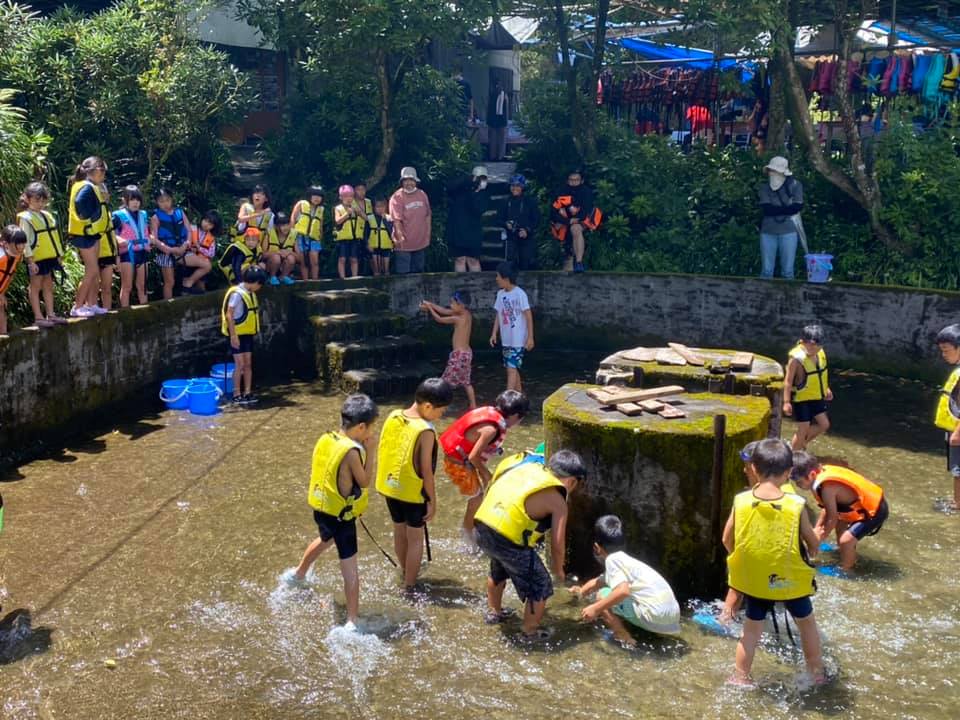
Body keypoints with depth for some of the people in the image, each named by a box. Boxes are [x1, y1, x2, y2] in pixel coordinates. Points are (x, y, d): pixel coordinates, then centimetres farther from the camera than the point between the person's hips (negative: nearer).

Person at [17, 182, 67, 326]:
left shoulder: (47, 216, 12)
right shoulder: (26, 218, -9)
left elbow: (55, 236, 18)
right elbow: (25, 241, -14)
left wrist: (58, 255, 15)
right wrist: (30, 261, -18)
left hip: (49, 257, 7)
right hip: (36, 259, -7)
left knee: (48, 286, 12)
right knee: (36, 287, 0)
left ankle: (50, 314, 18)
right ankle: (38, 317, 2)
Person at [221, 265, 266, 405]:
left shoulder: (251, 294, 9)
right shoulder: (237, 294, -17)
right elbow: (229, 315, -19)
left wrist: (254, 332, 14)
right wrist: (233, 335, -21)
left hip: (248, 334, 8)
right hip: (238, 335, -8)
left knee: (248, 364, 9)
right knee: (240, 364, -6)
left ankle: (248, 393, 15)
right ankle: (237, 395, 1)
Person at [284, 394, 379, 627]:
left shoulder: (325, 439, -3)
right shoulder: (352, 451, -26)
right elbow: (364, 481, -14)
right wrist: (371, 451, -12)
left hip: (321, 509, 8)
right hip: (341, 517, -8)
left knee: (325, 540, 38)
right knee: (350, 569, -1)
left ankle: (298, 574, 60)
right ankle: (352, 621, 0)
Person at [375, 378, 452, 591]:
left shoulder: (393, 417, -5)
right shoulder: (425, 431, -24)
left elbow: (381, 451, 5)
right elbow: (426, 471, -20)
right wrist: (433, 501, -10)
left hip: (389, 487, 7)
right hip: (413, 493, -6)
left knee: (399, 533, 24)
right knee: (415, 539, 11)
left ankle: (405, 572, 43)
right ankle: (409, 587, 19)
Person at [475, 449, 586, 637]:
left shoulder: (529, 468, 15)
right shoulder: (557, 501, -2)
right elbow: (557, 545, 0)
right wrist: (558, 570, 20)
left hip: (482, 528, 8)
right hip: (509, 541, -8)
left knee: (498, 570, 37)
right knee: (540, 587, 14)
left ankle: (494, 612, 56)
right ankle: (531, 632, 27)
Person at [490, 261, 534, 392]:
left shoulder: (519, 294, -15)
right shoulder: (500, 294, 6)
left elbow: (528, 316, -13)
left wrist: (530, 337, -14)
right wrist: (494, 333, 7)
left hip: (518, 340, -8)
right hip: (506, 339, 8)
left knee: (512, 369, -11)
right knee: (513, 369, 14)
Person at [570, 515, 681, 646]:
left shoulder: (612, 559, -6)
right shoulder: (623, 559, 23)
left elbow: (623, 591, -24)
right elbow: (597, 582, 42)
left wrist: (595, 609, -19)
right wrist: (581, 591, 59)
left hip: (655, 613, -9)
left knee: (602, 596, -2)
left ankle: (625, 639, -2)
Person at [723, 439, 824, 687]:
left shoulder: (741, 501, -16)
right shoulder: (796, 505, -20)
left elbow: (727, 540, -6)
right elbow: (813, 544, -7)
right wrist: (811, 550, 16)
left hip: (754, 580, 1)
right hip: (791, 579, -1)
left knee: (751, 628, 19)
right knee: (807, 623, 24)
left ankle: (740, 677, 25)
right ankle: (817, 673, 39)